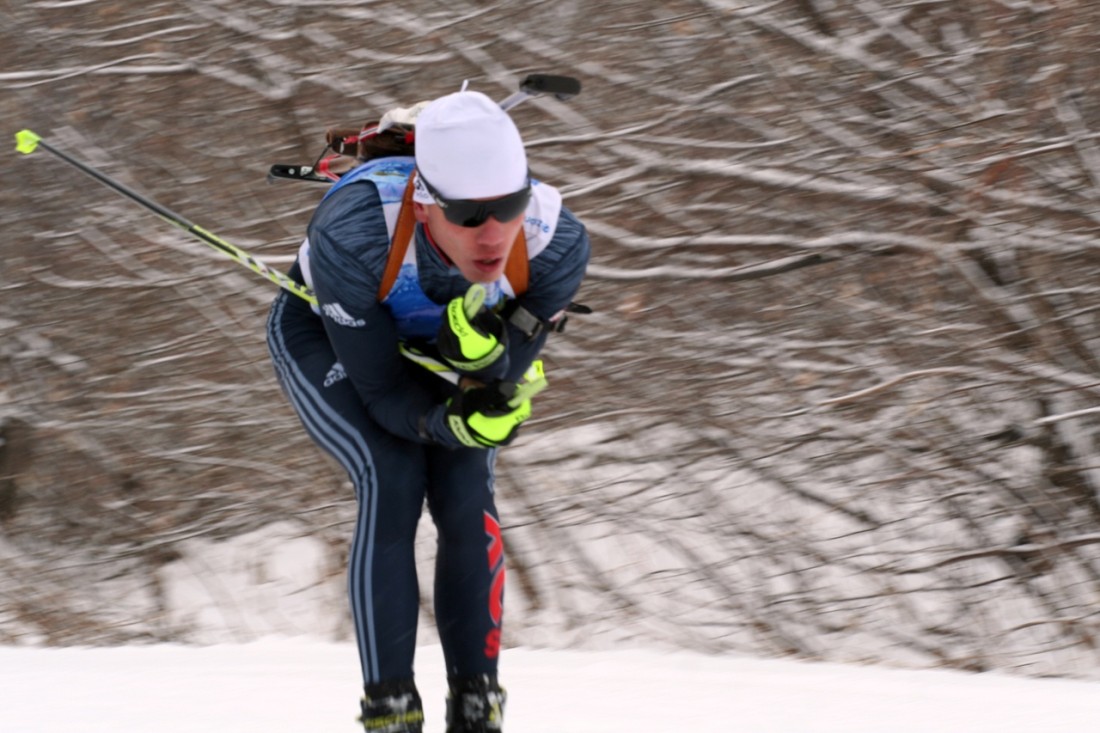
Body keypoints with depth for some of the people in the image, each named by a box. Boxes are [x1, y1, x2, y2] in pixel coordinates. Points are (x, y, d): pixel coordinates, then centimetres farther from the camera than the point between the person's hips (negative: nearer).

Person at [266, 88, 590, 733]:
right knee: (393, 479, -24)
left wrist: (485, 350, -44)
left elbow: (507, 371, -22)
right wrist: (456, 422, -46)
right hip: (325, 338, -3)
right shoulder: (353, 237, -43)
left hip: (443, 342, 3)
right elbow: (380, 389, -30)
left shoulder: (557, 244, -35)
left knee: (467, 497, -17)